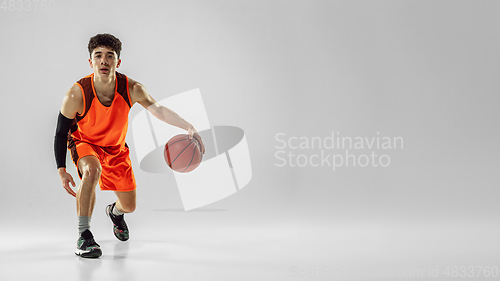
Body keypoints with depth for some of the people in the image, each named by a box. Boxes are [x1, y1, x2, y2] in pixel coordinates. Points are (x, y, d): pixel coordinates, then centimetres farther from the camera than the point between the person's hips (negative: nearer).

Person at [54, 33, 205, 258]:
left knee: (130, 206, 8)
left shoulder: (131, 89, -27)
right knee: (92, 170, -39)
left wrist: (188, 128, -39)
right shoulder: (77, 95, -31)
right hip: (84, 142, -3)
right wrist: (61, 170, -20)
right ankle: (83, 236, -26)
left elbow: (158, 109, -23)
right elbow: (61, 132, -19)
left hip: (116, 147, 3)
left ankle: (115, 212, 50)